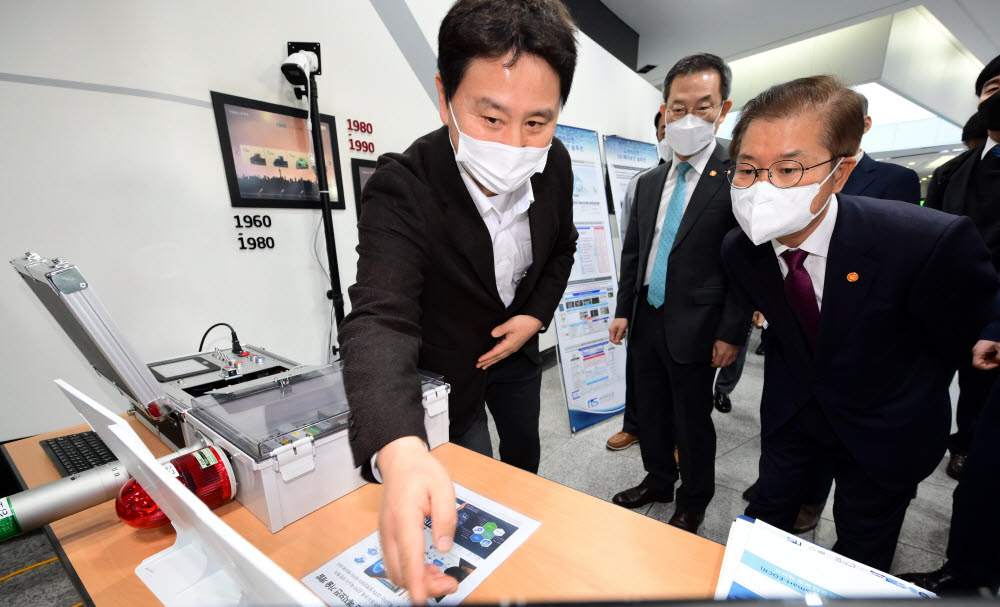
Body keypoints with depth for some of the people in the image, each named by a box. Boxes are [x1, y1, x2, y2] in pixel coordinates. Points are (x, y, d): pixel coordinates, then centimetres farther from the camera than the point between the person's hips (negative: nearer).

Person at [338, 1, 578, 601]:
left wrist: (535, 316, -13)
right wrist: (400, 451, -61)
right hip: (446, 361, -4)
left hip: (514, 346, 6)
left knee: (525, 455, 28)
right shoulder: (403, 188, -33)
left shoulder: (555, 163, -16)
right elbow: (381, 318, -44)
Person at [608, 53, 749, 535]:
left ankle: (693, 503, 37)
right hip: (646, 321, 6)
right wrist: (623, 310, 8)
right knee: (650, 412, 19)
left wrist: (731, 333, -13)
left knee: (693, 422, 12)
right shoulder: (649, 182, 9)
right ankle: (658, 481, 43)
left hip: (694, 329, -5)